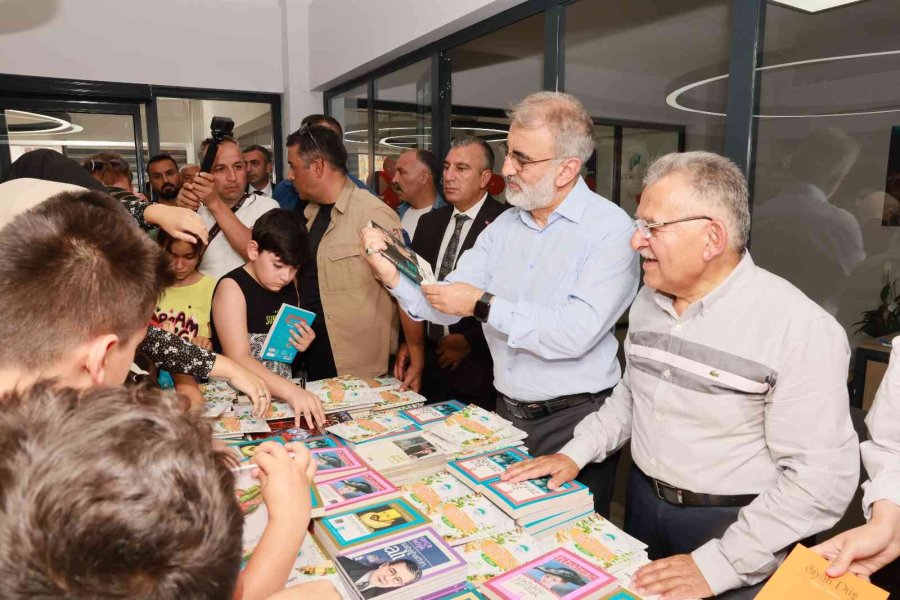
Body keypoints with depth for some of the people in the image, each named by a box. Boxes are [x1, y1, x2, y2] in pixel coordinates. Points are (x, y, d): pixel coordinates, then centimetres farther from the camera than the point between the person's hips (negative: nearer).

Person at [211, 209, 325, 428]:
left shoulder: (289, 284, 7)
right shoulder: (232, 287, -10)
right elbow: (238, 359, -22)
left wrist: (302, 344, 1)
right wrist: (292, 391, -34)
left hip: (282, 395, 5)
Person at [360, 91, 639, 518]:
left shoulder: (610, 229, -15)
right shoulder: (504, 226, 4)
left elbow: (577, 332, -26)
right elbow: (445, 307, 2)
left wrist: (483, 304, -21)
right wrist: (393, 275, -15)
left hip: (574, 421, -6)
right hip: (507, 413, 6)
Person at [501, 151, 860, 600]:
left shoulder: (799, 328, -22)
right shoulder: (648, 300, -1)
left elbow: (822, 477, -23)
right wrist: (576, 452, 2)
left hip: (732, 528, -6)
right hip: (642, 503, 6)